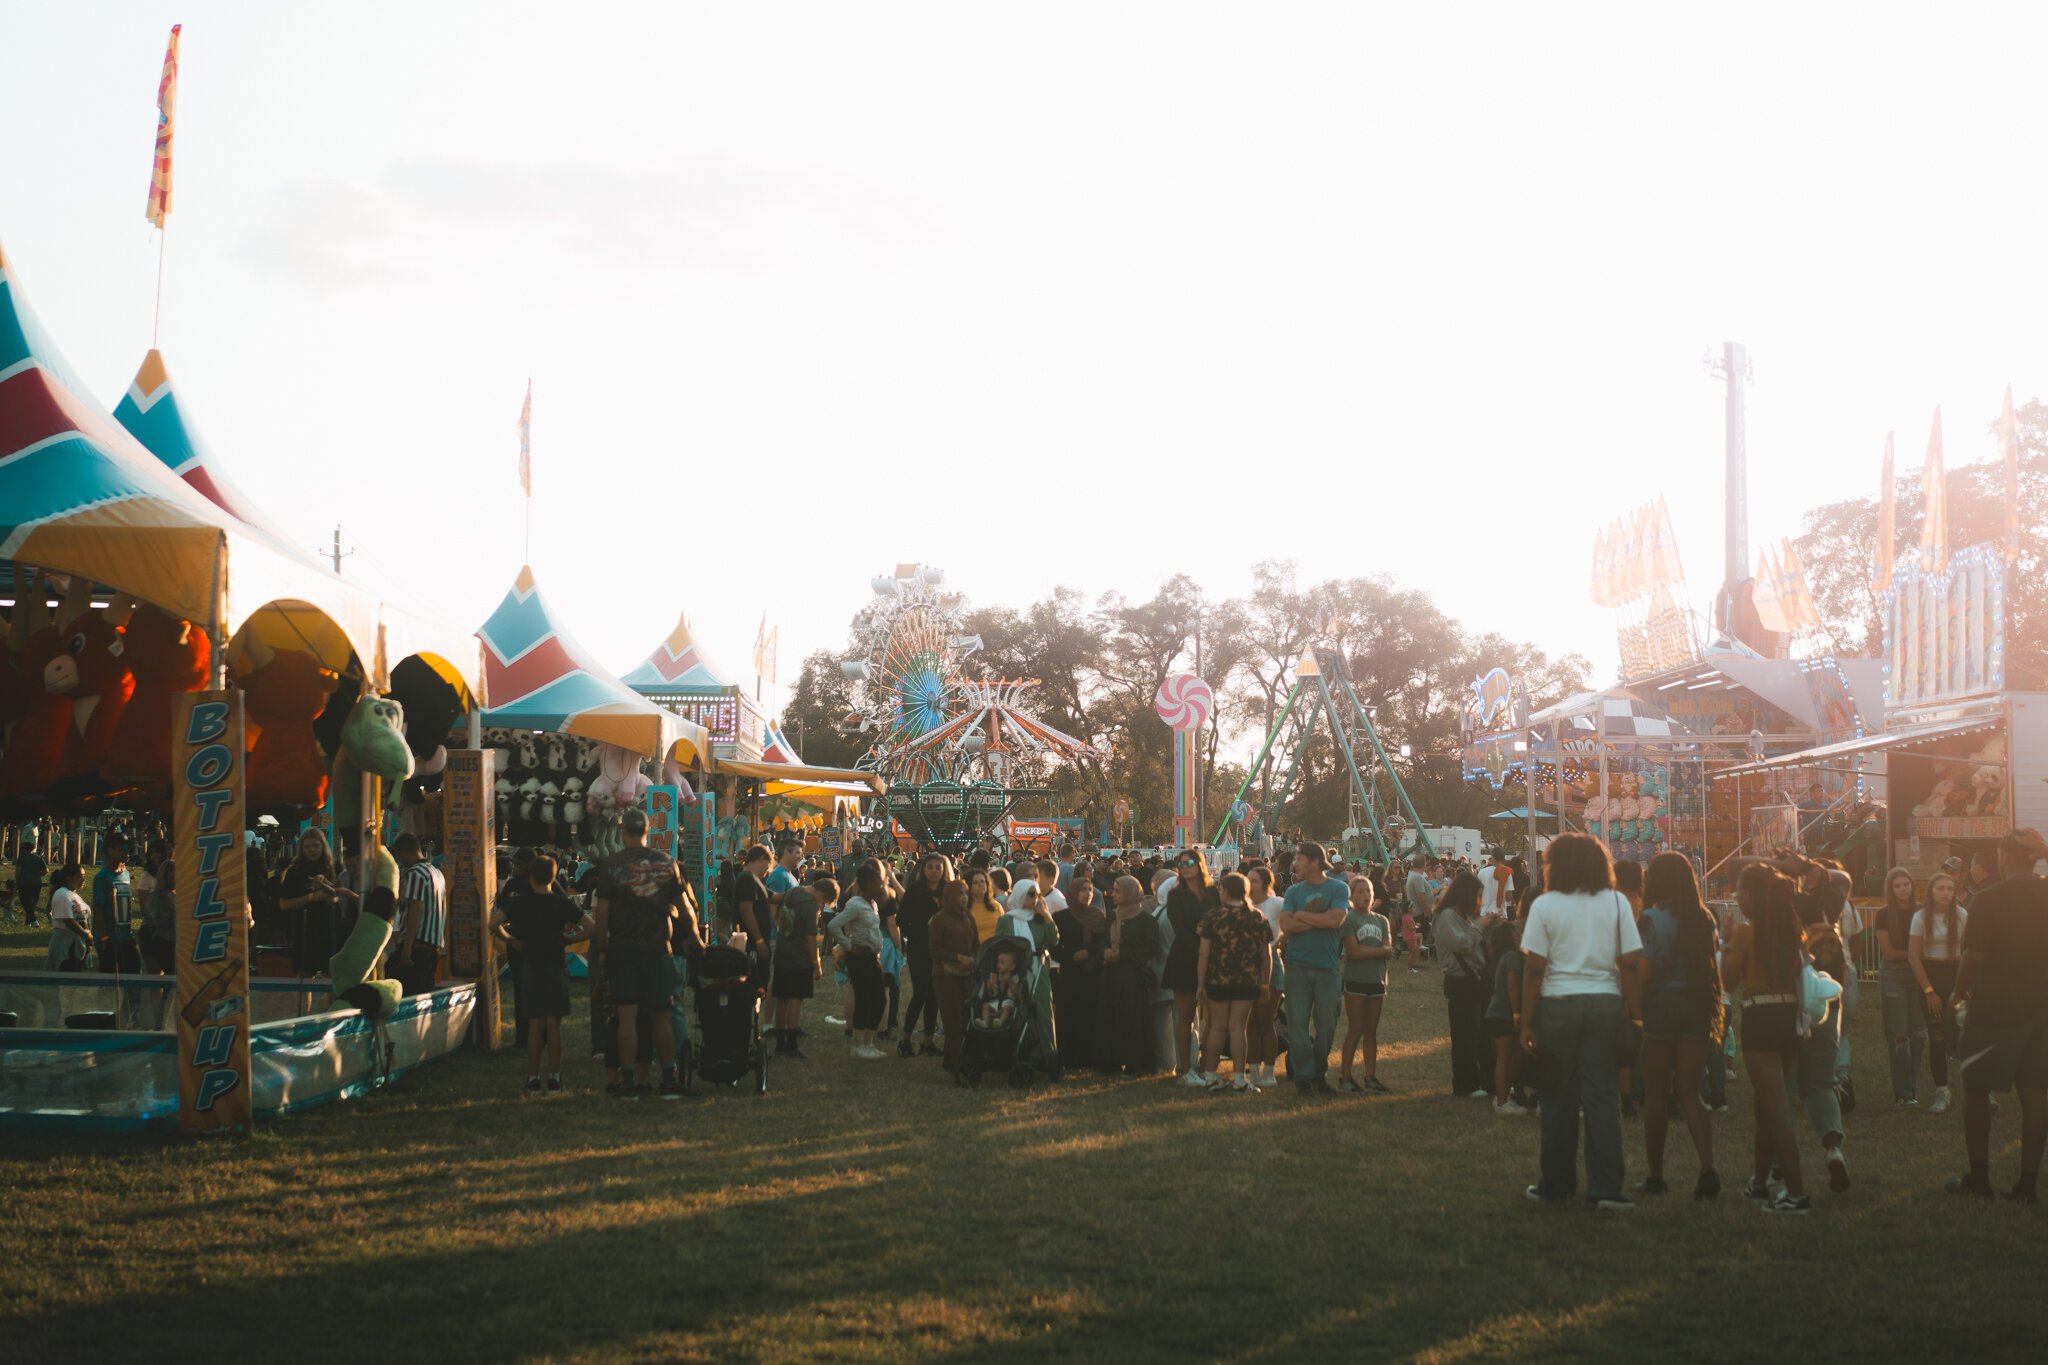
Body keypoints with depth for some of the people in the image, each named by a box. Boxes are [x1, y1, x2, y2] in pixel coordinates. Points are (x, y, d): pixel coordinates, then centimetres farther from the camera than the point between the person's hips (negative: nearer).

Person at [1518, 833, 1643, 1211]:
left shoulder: (1545, 905, -2)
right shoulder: (1616, 903, 2)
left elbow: (1534, 968, -5)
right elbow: (1629, 964, -1)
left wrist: (1526, 1023, -2)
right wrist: (1635, 1015, 4)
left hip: (1557, 1005, -1)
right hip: (1606, 1005, 1)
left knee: (1559, 1098, 7)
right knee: (1603, 1096, 3)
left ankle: (1556, 1185, 14)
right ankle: (1607, 1187, -1)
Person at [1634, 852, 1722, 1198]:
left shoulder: (1651, 919, -11)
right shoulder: (1705, 918, 5)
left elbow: (1643, 971, -14)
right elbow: (1715, 965, 8)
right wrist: (1713, 1010, 15)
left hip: (1661, 1005, -4)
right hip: (1697, 1007, 4)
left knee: (1656, 1092, 7)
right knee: (1689, 1090, 9)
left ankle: (1655, 1175, 13)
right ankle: (1707, 1167, -10)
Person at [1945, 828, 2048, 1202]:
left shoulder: (1991, 899, -14)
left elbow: (1974, 956, -15)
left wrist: (1960, 992, 0)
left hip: (1995, 1006, -4)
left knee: (1977, 1089, 10)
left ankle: (1978, 1177, 11)